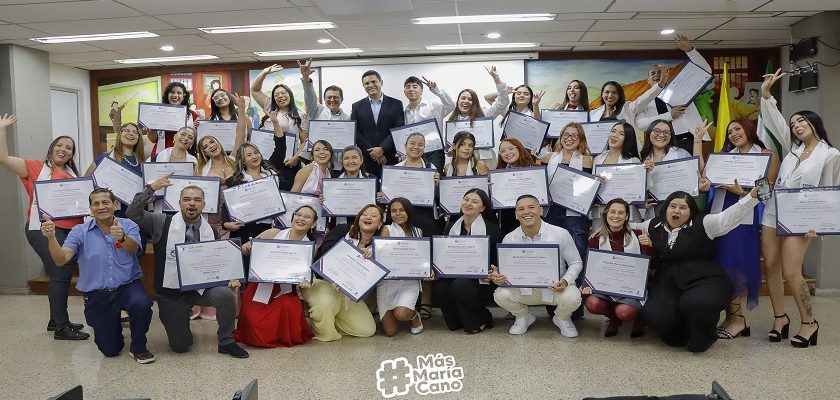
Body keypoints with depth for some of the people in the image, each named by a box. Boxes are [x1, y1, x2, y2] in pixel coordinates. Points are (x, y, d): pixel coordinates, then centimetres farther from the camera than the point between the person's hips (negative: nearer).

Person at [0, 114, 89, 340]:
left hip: (70, 229, 6)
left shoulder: (73, 175, 16)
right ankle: (62, 328, -5)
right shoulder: (35, 168, 2)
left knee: (61, 273, 12)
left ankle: (56, 320, 26)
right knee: (61, 273, -11)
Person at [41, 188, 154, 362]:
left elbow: (133, 249, -22)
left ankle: (138, 348, -8)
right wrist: (51, 238, -31)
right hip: (96, 295, 1)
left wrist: (122, 238, -45)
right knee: (110, 350, 3)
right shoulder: (80, 231, -1)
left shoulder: (128, 226, -2)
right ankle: (114, 323, 40)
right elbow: (61, 260, -13)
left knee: (141, 304, -36)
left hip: (128, 286, -1)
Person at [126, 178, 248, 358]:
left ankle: (226, 342, -8)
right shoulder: (163, 223, -7)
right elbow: (132, 213, -16)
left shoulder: (212, 232, -1)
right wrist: (151, 189, -25)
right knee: (180, 346, 0)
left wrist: (229, 278, -13)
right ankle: (179, 321, 37)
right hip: (171, 292, -1)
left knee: (226, 295, -30)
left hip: (200, 288, 1)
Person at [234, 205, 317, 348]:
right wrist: (246, 248, -20)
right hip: (260, 286, 0)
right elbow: (245, 250, 4)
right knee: (254, 322, -21)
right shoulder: (273, 233, -2)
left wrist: (305, 282, -27)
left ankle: (286, 337, 1)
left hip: (284, 291, 0)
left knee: (289, 306, -33)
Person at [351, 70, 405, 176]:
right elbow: (355, 133, 3)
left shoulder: (396, 104, 6)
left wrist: (382, 149, -12)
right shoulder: (357, 107, 10)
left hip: (390, 159, -1)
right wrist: (371, 152, -9)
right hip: (365, 161, 1)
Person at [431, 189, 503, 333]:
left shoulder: (491, 229, -5)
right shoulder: (451, 227, 8)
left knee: (460, 285, -32)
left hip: (481, 280, -4)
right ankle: (457, 321, 4)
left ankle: (480, 321, -4)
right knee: (438, 287, -25)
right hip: (455, 276, 4)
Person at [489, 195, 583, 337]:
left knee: (572, 297, -33)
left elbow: (576, 263, -2)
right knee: (500, 295, -25)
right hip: (524, 289, 2)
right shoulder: (509, 239, -7)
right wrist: (497, 276, -23)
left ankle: (562, 319, 9)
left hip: (556, 289, -1)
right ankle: (523, 317, 12)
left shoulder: (561, 234, -13)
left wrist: (565, 281, -22)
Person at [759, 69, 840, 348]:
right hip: (773, 213, 6)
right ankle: (780, 318, 16)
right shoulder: (793, 147, 12)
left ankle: (809, 323, 7)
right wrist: (766, 94, -1)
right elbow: (774, 121, 10)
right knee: (771, 267, 4)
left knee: (791, 273, -10)